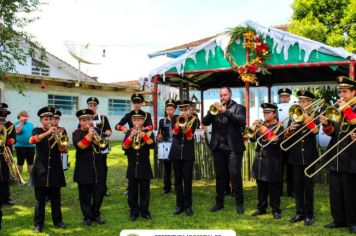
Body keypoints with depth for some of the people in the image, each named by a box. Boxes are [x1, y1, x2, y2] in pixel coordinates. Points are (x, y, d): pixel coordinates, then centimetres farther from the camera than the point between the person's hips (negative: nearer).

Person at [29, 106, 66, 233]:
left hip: (55, 169, 2)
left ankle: (57, 220, 20)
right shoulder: (37, 131, 3)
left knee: (56, 198, 9)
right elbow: (32, 140, -21)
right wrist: (48, 132, -33)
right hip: (41, 169, -2)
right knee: (40, 199, 2)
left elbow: (62, 150, -3)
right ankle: (38, 224, 11)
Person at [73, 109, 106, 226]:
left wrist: (95, 137, -17)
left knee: (99, 193, 7)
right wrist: (89, 135, -23)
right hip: (84, 169, -2)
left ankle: (96, 214, 23)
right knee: (85, 195, 5)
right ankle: (87, 217, 18)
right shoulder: (76, 133, -1)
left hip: (98, 168, 3)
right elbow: (79, 146, -18)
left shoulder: (97, 130, 7)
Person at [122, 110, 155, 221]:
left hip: (145, 167, -1)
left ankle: (144, 211, 16)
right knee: (132, 191, 6)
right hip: (132, 167, 1)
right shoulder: (129, 133, 4)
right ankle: (134, 211, 17)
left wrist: (143, 135, -28)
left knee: (144, 190, 6)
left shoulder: (148, 132, 0)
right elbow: (124, 147, -9)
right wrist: (131, 136, -22)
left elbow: (152, 145, -17)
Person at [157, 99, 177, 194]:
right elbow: (159, 134, 6)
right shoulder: (162, 121, 9)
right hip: (166, 147, 2)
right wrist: (159, 138, -13)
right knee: (166, 167, 7)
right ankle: (167, 187, 15)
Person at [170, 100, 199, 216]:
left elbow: (190, 137, -10)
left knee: (187, 179, -2)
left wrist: (186, 123, -21)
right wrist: (180, 120, -20)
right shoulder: (176, 119, 8)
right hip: (176, 152, 2)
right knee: (177, 179, 6)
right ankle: (179, 205, 15)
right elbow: (175, 132, -10)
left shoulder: (194, 120, 1)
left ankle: (188, 205, 8)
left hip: (188, 153, -2)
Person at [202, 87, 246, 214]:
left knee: (235, 175, -3)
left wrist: (225, 111, -21)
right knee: (220, 175, 10)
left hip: (233, 147, -3)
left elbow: (242, 121, -15)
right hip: (218, 147, 4)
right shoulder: (216, 107, 13)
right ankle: (219, 202, 19)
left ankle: (239, 203, 8)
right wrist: (212, 111, -14)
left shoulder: (238, 107, 3)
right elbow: (205, 122, 3)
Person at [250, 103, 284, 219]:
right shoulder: (261, 125, 12)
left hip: (272, 161, -5)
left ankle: (276, 210, 11)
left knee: (273, 188, 1)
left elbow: (276, 141, -16)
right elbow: (253, 139, 7)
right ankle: (261, 208, 22)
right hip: (260, 159, 5)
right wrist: (254, 128, -9)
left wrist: (266, 131, -22)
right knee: (261, 187, 12)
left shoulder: (279, 126, -3)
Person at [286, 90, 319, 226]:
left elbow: (315, 131, -20)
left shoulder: (314, 115, 1)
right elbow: (286, 137, 2)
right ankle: (300, 212, 18)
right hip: (296, 156, 3)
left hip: (309, 155, -3)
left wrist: (306, 116, -23)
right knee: (297, 185, 7)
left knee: (308, 185, 3)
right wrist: (289, 129, -17)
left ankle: (309, 214, 13)